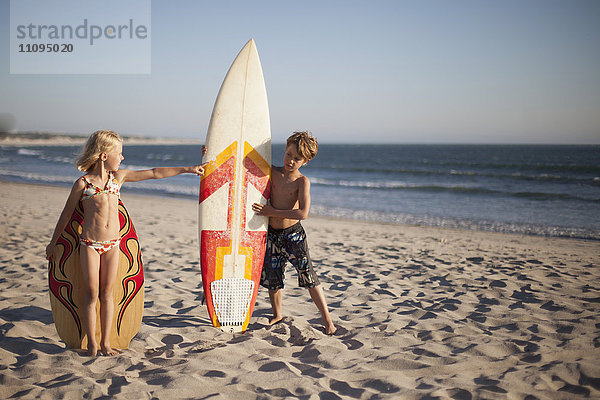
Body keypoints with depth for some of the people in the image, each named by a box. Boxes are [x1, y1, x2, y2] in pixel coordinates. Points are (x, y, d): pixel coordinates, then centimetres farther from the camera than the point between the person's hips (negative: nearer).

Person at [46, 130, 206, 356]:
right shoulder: (83, 183, -4)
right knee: (91, 294, 3)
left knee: (107, 293, 8)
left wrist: (186, 169, 7)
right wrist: (53, 242, 10)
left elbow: (154, 174, 7)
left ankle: (105, 342, 17)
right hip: (89, 244, -3)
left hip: (112, 244, 3)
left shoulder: (119, 176, 7)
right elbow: (66, 214, 5)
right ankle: (92, 343, 15)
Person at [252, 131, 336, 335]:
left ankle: (327, 320, 7)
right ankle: (277, 315, 35)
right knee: (272, 278, 12)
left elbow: (303, 213, -23)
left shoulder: (302, 181, -12)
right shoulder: (272, 172, 0)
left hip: (293, 234, -4)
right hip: (272, 234, 4)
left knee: (308, 277, -4)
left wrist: (273, 212, -19)